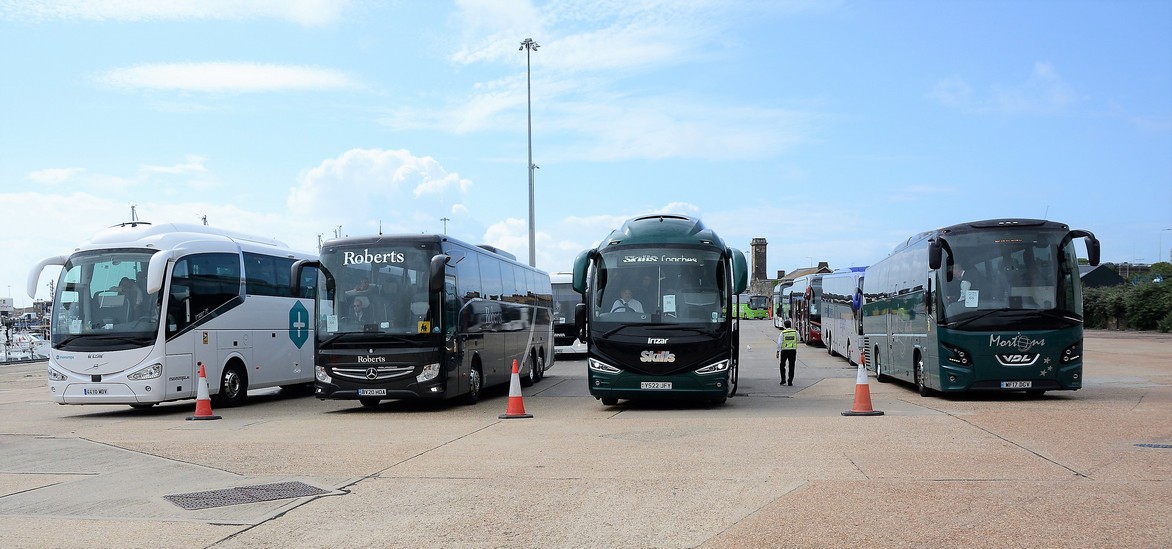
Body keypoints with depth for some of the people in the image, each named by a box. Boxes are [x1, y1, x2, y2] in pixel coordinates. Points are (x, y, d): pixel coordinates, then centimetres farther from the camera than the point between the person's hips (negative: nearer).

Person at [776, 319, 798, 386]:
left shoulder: (782, 333, -7)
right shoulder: (795, 332, -2)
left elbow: (779, 343, -9)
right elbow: (798, 339, 15)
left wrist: (778, 351, -5)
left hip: (784, 350, -1)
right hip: (793, 350, 1)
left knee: (782, 365, 15)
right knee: (791, 366, 7)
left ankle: (783, 380, 10)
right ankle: (790, 381, 5)